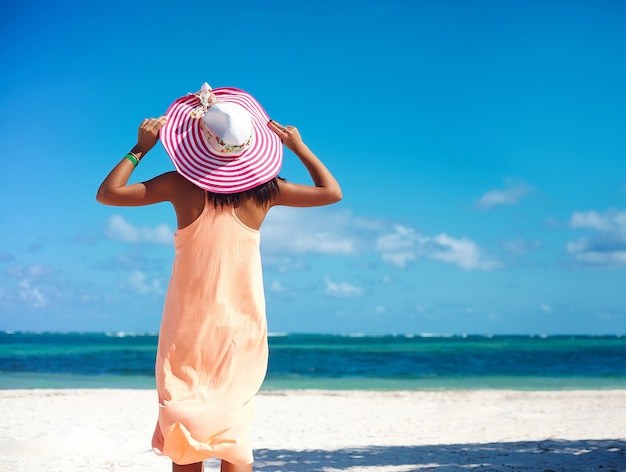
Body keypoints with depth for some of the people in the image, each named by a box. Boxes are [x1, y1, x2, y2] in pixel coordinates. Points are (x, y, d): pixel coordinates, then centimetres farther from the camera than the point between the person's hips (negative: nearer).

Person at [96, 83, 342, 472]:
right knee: (234, 431, 6)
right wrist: (298, 146, 14)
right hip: (242, 327, 1)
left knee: (184, 436, 4)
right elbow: (332, 192, 7)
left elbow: (107, 193, -2)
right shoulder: (263, 189, -4)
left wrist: (140, 148, 4)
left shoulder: (182, 185, -8)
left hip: (189, 326, -1)